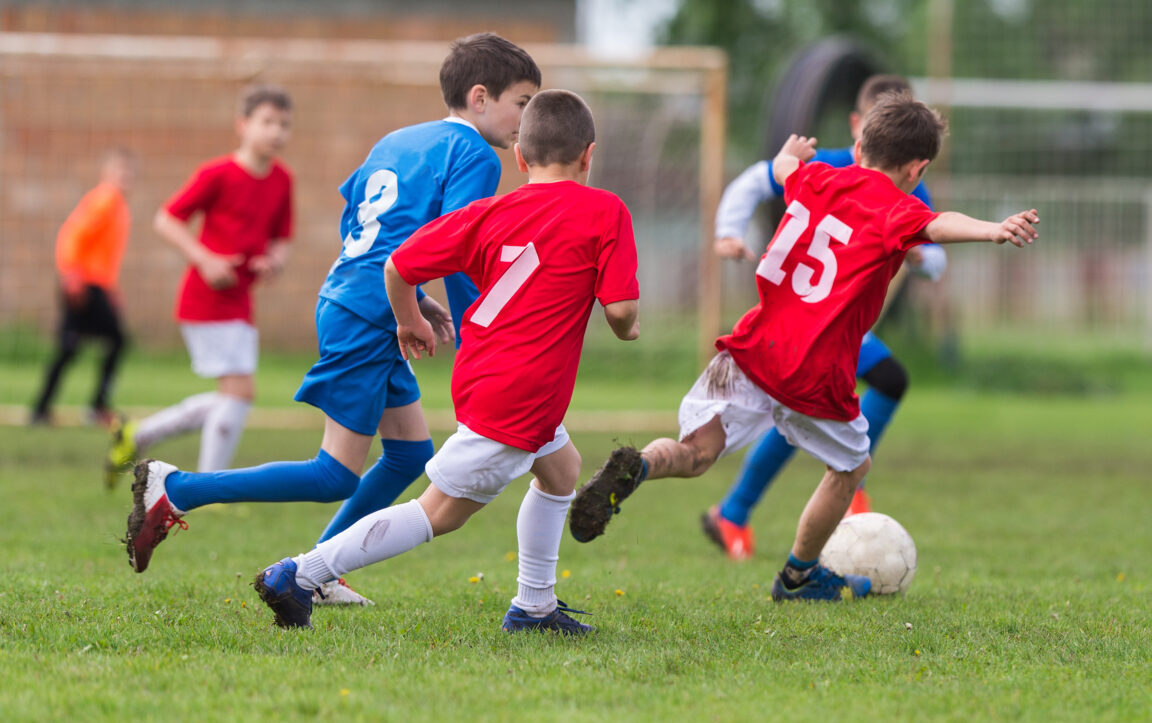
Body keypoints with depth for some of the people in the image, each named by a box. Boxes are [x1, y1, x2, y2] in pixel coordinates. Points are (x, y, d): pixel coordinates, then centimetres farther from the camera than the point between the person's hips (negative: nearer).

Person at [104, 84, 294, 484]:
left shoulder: (281, 180, 7)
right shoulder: (218, 174, -13)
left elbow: (280, 238, 19)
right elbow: (166, 219, -10)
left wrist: (275, 260, -4)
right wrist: (205, 259, -20)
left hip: (239, 302, 8)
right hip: (206, 298, -8)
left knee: (228, 402, 10)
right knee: (240, 389, -14)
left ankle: (136, 436, 26)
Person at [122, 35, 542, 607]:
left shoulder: (394, 142, 18)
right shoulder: (474, 156, -9)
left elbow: (352, 217, 21)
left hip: (345, 301, 10)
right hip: (366, 321, -10)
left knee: (411, 453, 16)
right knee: (337, 476, -7)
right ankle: (176, 490, -7)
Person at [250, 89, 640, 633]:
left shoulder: (490, 214, 6)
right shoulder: (605, 212, -8)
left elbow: (398, 266, 5)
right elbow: (620, 306, -15)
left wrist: (410, 321, 23)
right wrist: (625, 328, 9)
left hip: (480, 377, 8)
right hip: (517, 398, -8)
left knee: (562, 467, 28)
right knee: (440, 513, -2)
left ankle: (533, 607, 30)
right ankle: (300, 576, -7)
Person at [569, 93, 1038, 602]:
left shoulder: (818, 179, 12)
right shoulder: (894, 210, -7)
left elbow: (782, 167, 36)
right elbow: (936, 225, -30)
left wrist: (793, 152, 60)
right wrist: (993, 230, -48)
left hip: (754, 350, 4)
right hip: (817, 377, -4)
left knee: (697, 450, -3)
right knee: (851, 467, 22)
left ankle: (634, 468, -36)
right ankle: (800, 575, 37)